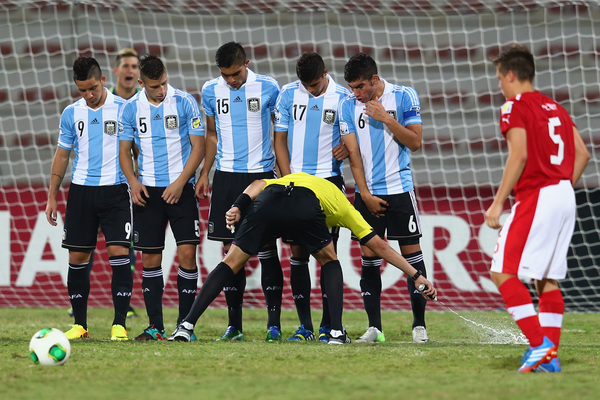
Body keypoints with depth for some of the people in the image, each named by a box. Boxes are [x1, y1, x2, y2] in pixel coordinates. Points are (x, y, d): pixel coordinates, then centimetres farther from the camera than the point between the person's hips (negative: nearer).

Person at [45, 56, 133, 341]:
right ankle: (80, 324, 11)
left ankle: (119, 325, -8)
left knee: (118, 253, -11)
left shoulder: (123, 109, -1)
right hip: (81, 191, 3)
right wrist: (51, 197, 11)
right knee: (77, 257, 2)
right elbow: (61, 156, 14)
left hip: (115, 190, -3)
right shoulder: (71, 114, 8)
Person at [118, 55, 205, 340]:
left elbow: (198, 146, -3)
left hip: (181, 188, -2)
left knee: (187, 253, -10)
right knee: (150, 258, 2)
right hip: (148, 190, 2)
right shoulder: (131, 108, 3)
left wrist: (180, 182, -12)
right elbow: (124, 150, 11)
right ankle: (155, 326, 9)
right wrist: (133, 182, -6)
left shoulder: (185, 102, -4)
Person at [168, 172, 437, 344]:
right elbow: (379, 246, 38)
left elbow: (258, 184, 23)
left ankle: (187, 325, 1)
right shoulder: (344, 208, 39)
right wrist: (417, 276, 44)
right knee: (329, 261, 24)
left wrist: (239, 206, 7)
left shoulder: (294, 178, 46)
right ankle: (337, 331, 13)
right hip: (305, 207, -2)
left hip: (267, 200, 2)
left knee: (231, 263, 11)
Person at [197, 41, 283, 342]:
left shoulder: (268, 88, -3)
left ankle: (274, 323, 0)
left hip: (261, 174, -3)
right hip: (227, 176, 3)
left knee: (266, 249, -4)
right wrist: (204, 174, 11)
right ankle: (234, 325, 8)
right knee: (231, 249, 3)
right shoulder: (211, 91, 6)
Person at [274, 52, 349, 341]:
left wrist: (346, 148, -16)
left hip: (329, 180, -2)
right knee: (298, 252, 1)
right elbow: (280, 139, 7)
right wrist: (289, 180, -3)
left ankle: (328, 325, 2)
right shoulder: (288, 94, 4)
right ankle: (304, 325, 7)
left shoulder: (341, 97, -1)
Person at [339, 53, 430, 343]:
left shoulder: (404, 97, -3)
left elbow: (415, 142, -5)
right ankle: (374, 327, 3)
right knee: (369, 255, 0)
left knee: (411, 250, -1)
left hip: (399, 189, -2)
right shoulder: (348, 106, 2)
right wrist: (365, 194, -5)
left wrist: (386, 118, -16)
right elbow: (353, 153, 1)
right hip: (367, 193, 2)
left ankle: (419, 324, 5)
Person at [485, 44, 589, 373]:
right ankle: (549, 356, 7)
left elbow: (519, 155, -16)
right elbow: (582, 153, 16)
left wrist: (498, 203, -15)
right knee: (548, 278, 10)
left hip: (535, 196, -8)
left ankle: (539, 344, -16)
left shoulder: (515, 106, -5)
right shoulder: (555, 108, 19)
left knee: (503, 272, -7)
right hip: (565, 197, 8)